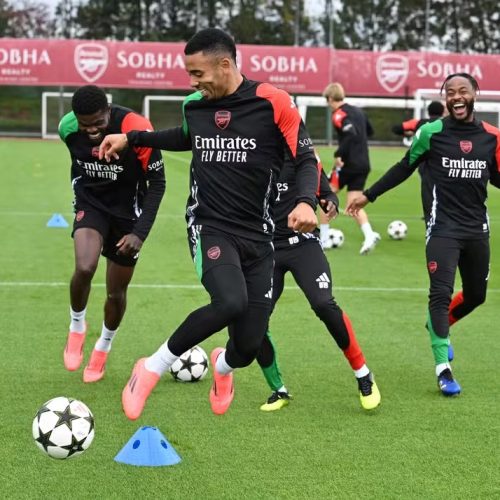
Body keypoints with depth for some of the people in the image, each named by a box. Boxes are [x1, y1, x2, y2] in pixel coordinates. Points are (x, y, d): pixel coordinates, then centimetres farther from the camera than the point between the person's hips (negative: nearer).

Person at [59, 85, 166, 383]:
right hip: (91, 204, 1)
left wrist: (141, 232, -23)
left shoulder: (138, 130, -29)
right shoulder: (68, 128, -16)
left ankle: (103, 350, 35)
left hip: (128, 210, -1)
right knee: (84, 268, -26)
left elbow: (157, 182, -18)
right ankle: (77, 328, 3)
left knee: (116, 292, 7)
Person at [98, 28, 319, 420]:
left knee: (249, 346, -2)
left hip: (257, 236, 0)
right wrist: (132, 138, 25)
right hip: (210, 228, 0)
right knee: (231, 302, -32)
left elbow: (306, 159, -5)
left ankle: (223, 365, 40)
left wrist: (306, 202, -24)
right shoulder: (194, 106, 4)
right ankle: (152, 368, -12)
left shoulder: (272, 103, -9)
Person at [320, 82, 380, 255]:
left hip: (347, 164, -7)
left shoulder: (339, 115, -12)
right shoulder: (357, 111, 13)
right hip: (363, 165, 7)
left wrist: (338, 154, -23)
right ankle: (369, 235, -15)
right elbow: (369, 131, 26)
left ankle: (323, 240, 9)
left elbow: (351, 134, -27)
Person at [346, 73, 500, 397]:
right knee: (441, 294, -13)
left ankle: (438, 327, 44)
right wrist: (368, 195, 9)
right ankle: (443, 367, -7)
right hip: (443, 228, -4)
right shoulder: (431, 133, -6)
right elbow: (405, 168, 6)